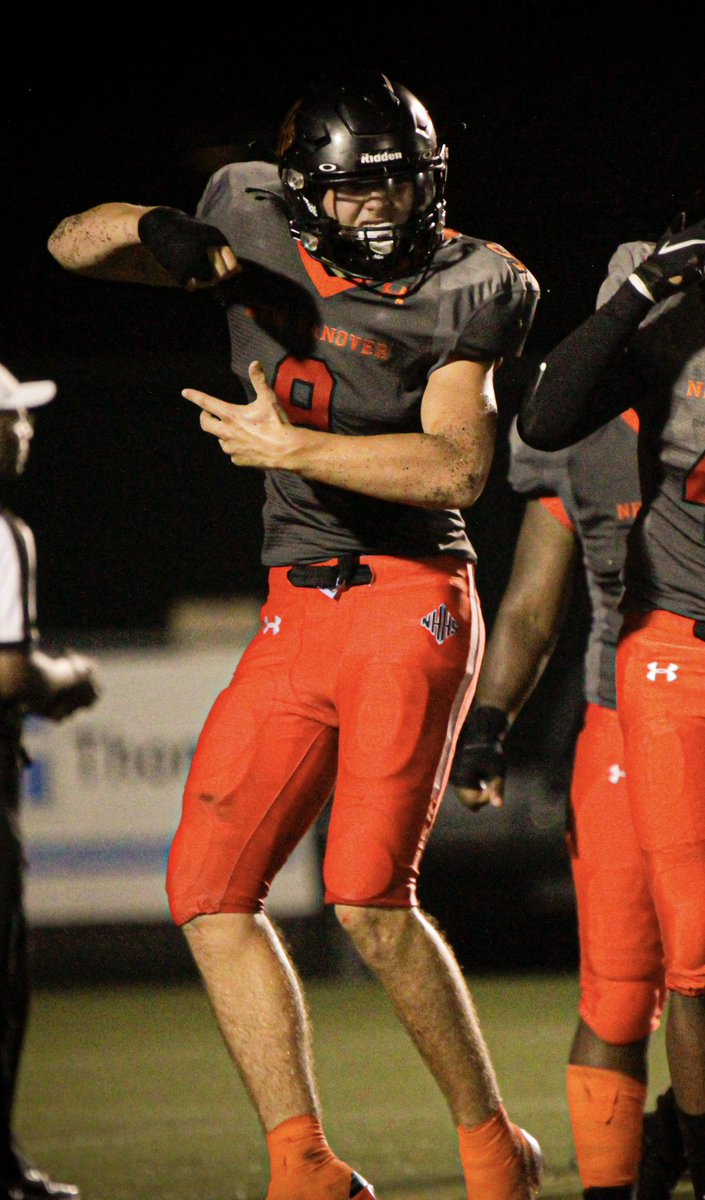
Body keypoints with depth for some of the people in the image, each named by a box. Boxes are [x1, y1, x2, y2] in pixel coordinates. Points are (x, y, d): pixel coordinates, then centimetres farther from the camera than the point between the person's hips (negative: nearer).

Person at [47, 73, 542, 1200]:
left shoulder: (463, 291, -6)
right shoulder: (258, 228, 6)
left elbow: (458, 468, -15)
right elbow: (74, 246, 12)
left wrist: (290, 446, -17)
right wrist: (156, 231, -10)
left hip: (410, 605, -6)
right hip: (295, 613, 6)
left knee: (370, 896, -17)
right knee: (210, 891, 0)